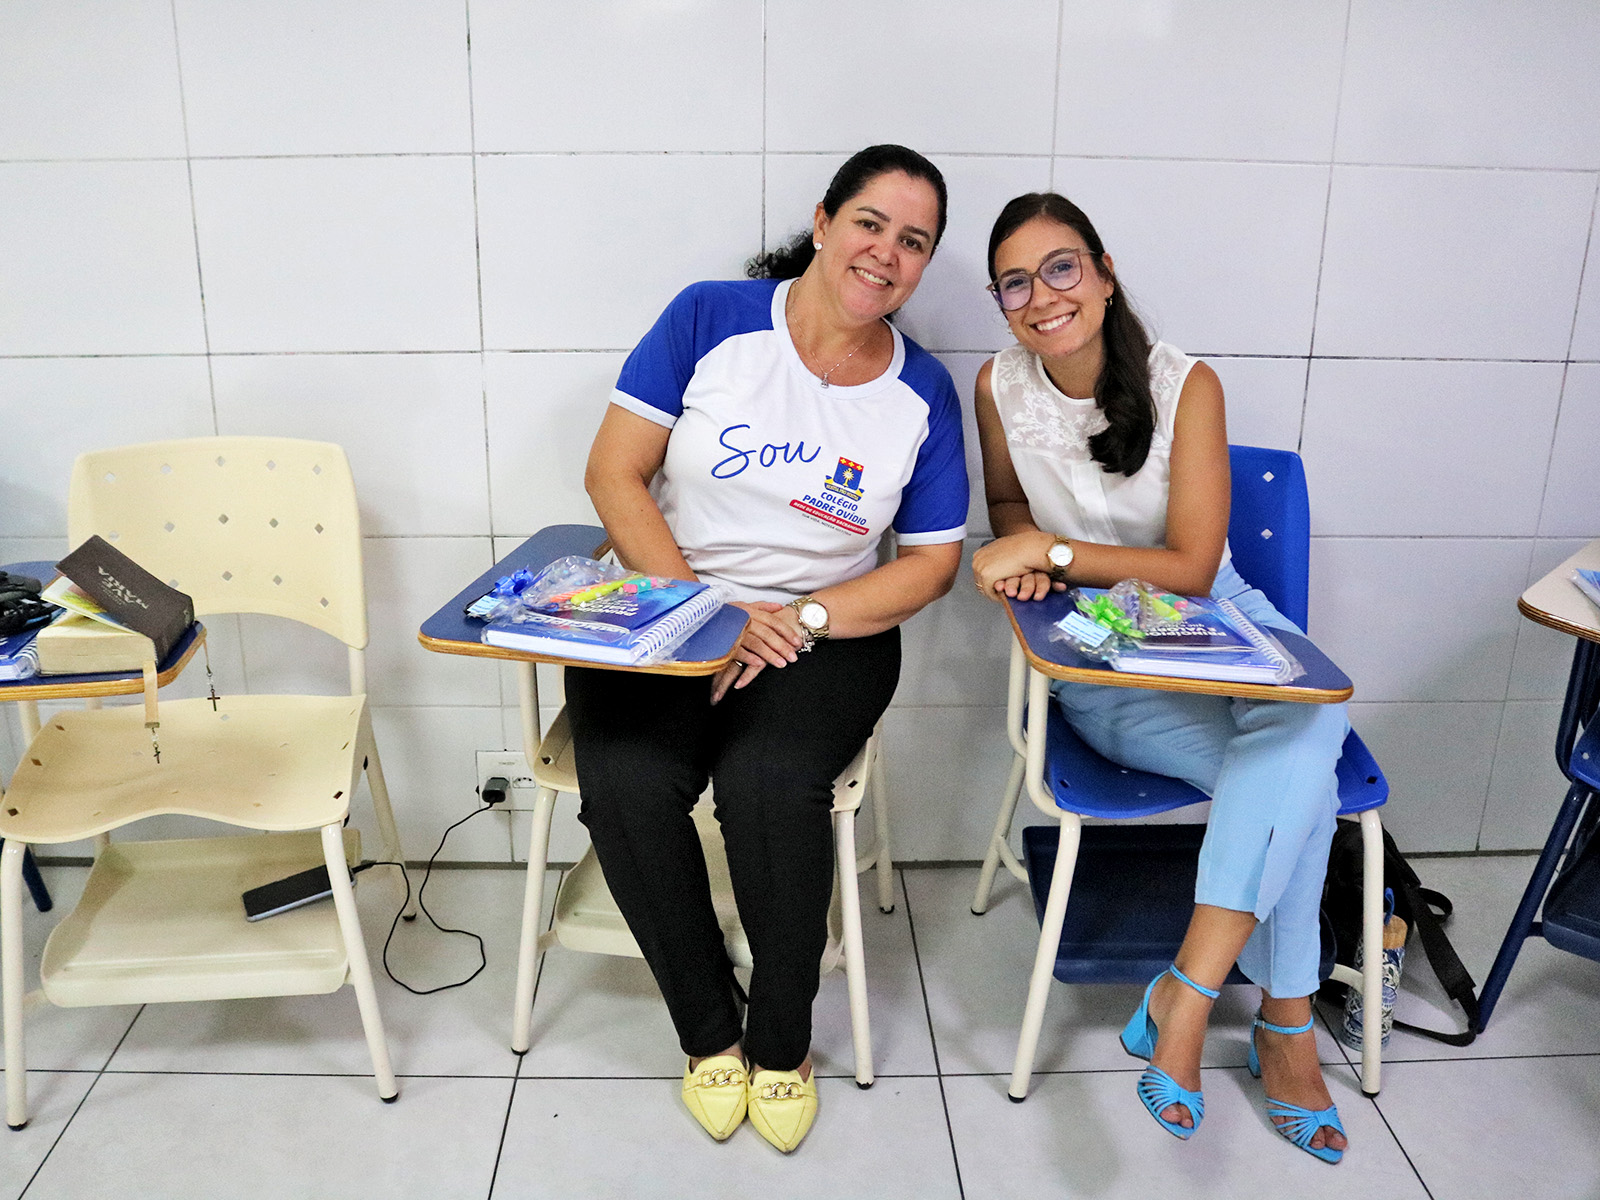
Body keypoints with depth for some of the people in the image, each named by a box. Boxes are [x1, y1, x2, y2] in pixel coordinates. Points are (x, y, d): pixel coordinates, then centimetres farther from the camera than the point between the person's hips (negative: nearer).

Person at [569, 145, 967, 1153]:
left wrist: (801, 620, -13)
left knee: (772, 779, -30)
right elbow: (614, 474, -4)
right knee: (627, 783, -26)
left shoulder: (923, 392, 2)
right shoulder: (712, 319, -3)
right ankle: (709, 1030, 0)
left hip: (830, 630, 0)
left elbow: (933, 564, 3)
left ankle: (782, 1041, -3)